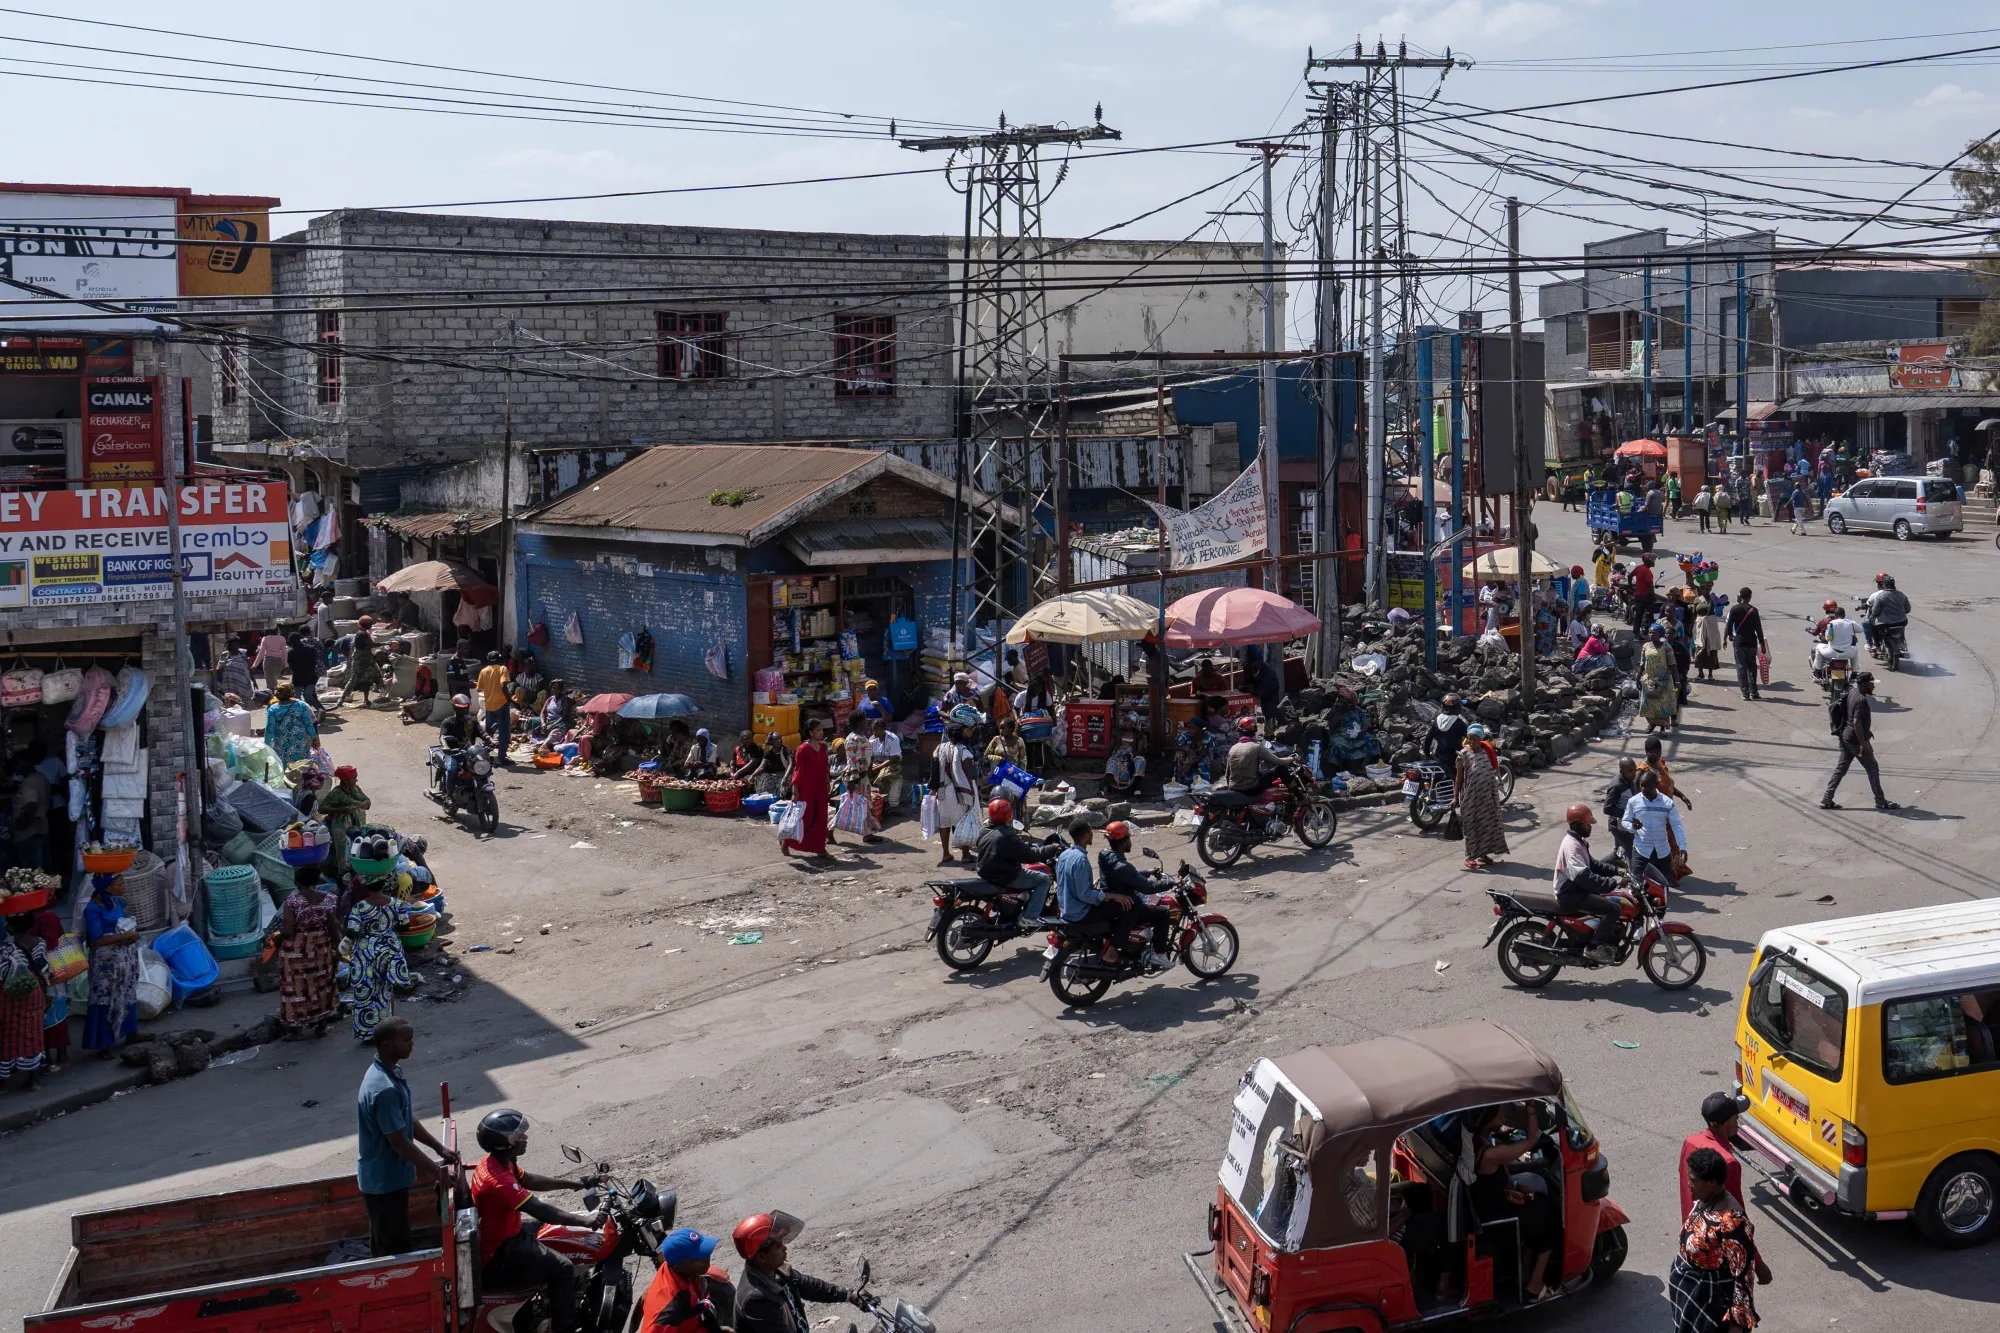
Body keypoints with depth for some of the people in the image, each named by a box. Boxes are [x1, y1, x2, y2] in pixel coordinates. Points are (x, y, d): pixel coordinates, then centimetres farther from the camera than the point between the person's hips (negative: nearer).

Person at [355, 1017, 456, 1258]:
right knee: (396, 1248, 4)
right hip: (385, 1179, -9)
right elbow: (399, 1142, -25)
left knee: (383, 1242, 22)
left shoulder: (391, 1071, 1)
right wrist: (435, 1170, -15)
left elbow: (408, 1121, 12)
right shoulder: (384, 1089, -31)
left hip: (385, 1175, 9)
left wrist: (440, 1148, 10)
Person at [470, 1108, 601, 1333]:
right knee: (562, 1268, -19)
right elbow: (539, 1210, -36)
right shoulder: (498, 1179, -30)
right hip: (496, 1257, -11)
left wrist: (575, 1184, 13)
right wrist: (585, 1220, -38)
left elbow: (529, 1180, 16)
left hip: (500, 1238, 11)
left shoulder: (497, 1161, 1)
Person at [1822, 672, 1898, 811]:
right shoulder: (1861, 700, -22)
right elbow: (1857, 722, -28)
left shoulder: (1852, 692, 7)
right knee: (1872, 769, 4)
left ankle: (1826, 800, 11)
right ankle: (1880, 802, 13)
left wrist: (1866, 731, 28)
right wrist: (1863, 744, -26)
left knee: (1841, 768, 12)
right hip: (1856, 740, -9)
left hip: (1845, 737, 9)